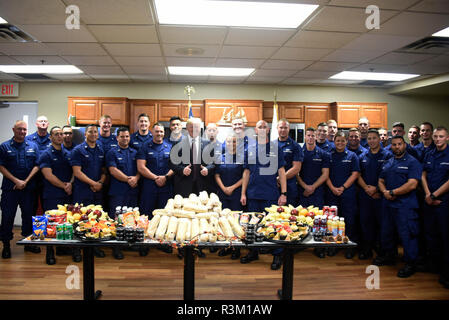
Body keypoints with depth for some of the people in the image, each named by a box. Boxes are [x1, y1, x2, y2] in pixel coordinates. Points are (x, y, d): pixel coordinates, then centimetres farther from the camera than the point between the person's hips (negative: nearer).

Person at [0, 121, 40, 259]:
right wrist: (16, 181, -12)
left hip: (28, 188, 2)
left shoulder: (33, 146, 7)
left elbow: (37, 165, 3)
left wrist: (26, 181, -8)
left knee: (28, 215, 9)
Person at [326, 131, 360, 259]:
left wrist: (343, 187, -11)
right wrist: (332, 188, -8)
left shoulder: (352, 156, 4)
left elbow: (355, 174, -2)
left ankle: (351, 247, 12)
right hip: (332, 193, 2)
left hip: (348, 193, -2)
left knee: (350, 220, 1)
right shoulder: (329, 155, 8)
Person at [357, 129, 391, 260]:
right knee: (365, 220, 6)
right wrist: (366, 188, -7)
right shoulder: (362, 157, 12)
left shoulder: (387, 156, 1)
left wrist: (376, 188, -12)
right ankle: (367, 248, 15)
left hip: (381, 195, -3)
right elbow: (358, 175, 8)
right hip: (365, 195, 3)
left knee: (381, 221, 0)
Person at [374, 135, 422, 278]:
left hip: (405, 205, -7)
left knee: (406, 234, -3)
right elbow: (381, 181, 17)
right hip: (388, 204, 7)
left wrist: (392, 192, -14)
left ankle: (410, 264, 11)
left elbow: (412, 185, -17)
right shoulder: (387, 163, 15)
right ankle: (389, 257, 34)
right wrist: (384, 192, -4)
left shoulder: (412, 162, -7)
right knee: (386, 232, 17)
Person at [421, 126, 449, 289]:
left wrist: (434, 195, -12)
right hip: (429, 201, 6)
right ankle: (433, 265, 28)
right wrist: (428, 195, -2)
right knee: (430, 232, 13)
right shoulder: (429, 155, 11)